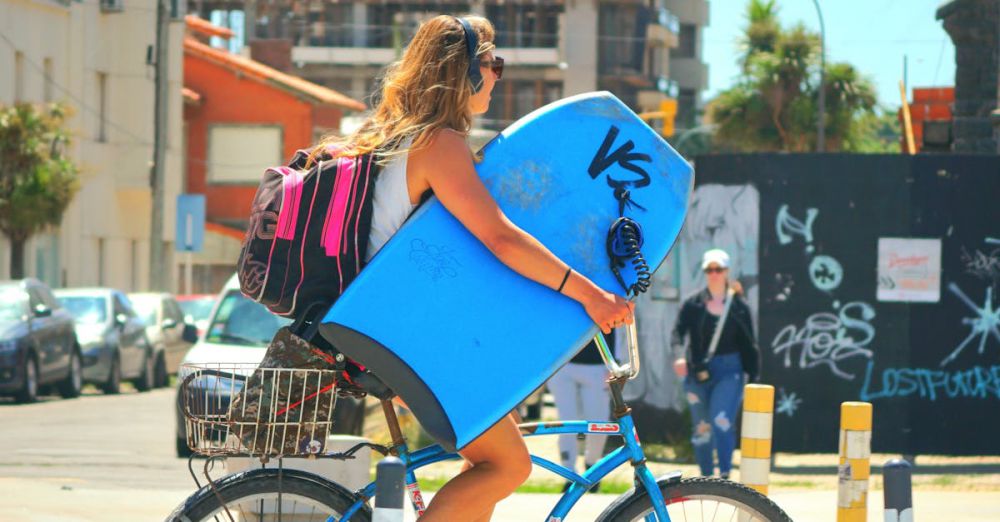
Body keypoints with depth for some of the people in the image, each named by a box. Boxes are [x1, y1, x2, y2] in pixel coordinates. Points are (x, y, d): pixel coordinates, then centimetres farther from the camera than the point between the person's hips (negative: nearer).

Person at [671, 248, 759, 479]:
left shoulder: (738, 306, 2)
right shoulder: (693, 304, 3)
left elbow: (749, 345, 6)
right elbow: (678, 332, -7)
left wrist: (753, 379, 4)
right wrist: (679, 355, -27)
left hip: (729, 370, -2)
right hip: (698, 372, 2)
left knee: (722, 421, -20)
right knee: (701, 428, 9)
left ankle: (725, 475, -22)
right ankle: (706, 477, 22)